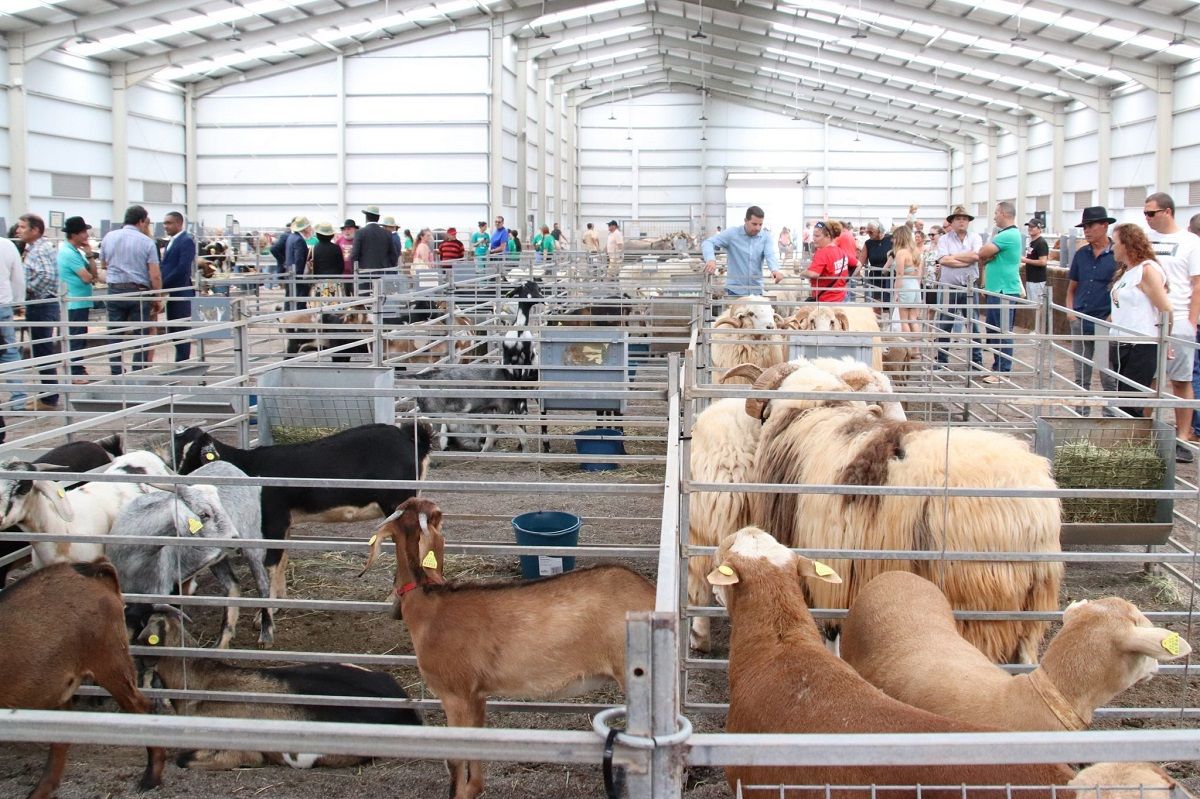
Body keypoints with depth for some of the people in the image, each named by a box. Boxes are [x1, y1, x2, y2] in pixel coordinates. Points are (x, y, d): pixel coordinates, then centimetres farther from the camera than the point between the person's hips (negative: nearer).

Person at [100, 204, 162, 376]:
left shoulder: (109, 237, 5)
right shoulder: (146, 242, -6)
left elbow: (103, 264, 20)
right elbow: (155, 275, -10)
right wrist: (158, 299, -2)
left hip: (115, 291, 3)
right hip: (139, 292, -3)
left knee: (115, 336, 8)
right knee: (140, 338, 3)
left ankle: (116, 375, 8)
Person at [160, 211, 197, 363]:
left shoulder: (186, 241, -10)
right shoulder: (171, 242, 18)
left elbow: (182, 268, -19)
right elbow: (165, 265, 18)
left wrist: (163, 284, -17)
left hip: (180, 293, -9)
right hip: (172, 292, 9)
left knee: (181, 330, -4)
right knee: (173, 330, 11)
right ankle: (181, 362, 17)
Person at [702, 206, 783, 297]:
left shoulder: (766, 237, 2)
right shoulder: (732, 234, -4)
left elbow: (770, 255, -14)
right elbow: (708, 243, -9)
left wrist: (775, 270, -38)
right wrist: (711, 259, -32)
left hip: (756, 291, 2)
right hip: (735, 290, -2)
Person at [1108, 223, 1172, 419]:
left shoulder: (1147, 270, -11)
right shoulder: (1123, 272, 17)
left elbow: (1166, 311, -15)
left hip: (1142, 348, -9)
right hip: (1121, 346, 9)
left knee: (1130, 406, -8)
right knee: (1122, 404, 9)